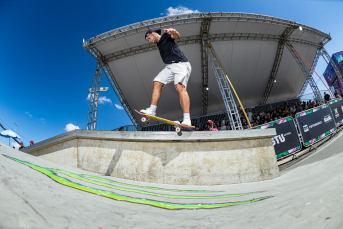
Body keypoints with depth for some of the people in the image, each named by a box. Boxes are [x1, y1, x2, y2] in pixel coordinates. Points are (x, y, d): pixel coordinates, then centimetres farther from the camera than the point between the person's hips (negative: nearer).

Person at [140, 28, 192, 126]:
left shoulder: (166, 36, 2)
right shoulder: (159, 44, 25)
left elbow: (176, 36, -19)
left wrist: (174, 32, -41)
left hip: (181, 64, -9)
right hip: (170, 66, 9)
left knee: (180, 87, -27)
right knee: (157, 83, 0)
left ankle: (187, 119, -35)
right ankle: (152, 111, 1)